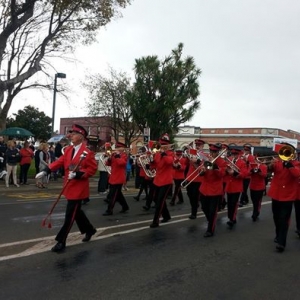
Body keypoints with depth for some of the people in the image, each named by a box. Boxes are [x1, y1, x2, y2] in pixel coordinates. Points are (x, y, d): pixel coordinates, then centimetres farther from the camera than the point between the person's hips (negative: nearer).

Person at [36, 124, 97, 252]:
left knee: (70, 215, -3)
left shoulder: (87, 152, -15)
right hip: (69, 186, 8)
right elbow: (60, 161, 6)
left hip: (79, 188, -8)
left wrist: (78, 174, -24)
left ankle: (61, 241, 5)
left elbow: (93, 169, -14)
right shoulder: (68, 150, 8)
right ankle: (89, 229, 39)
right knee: (76, 211, 20)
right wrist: (46, 171, -4)